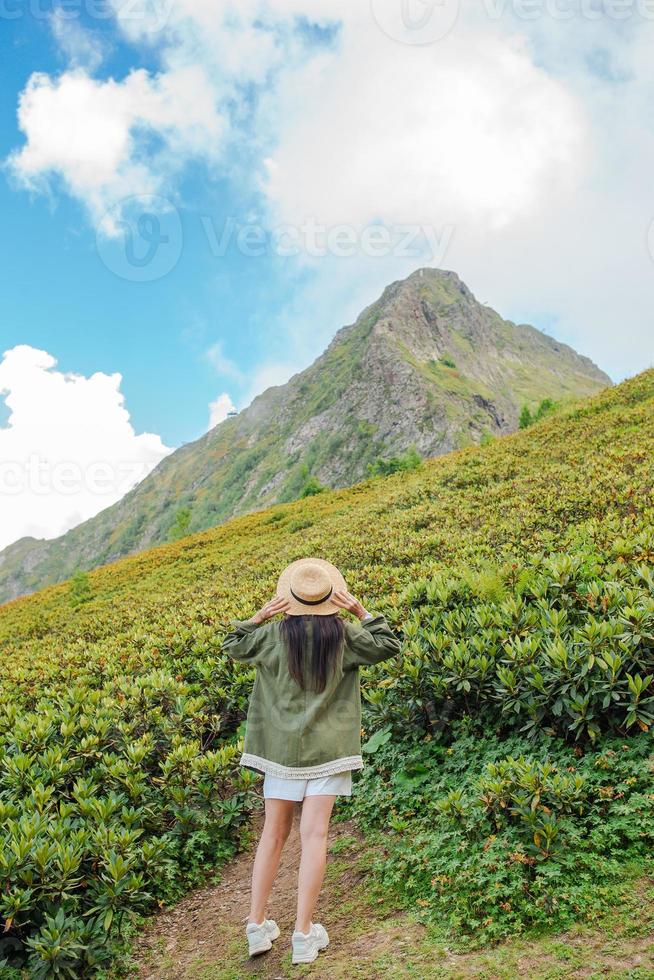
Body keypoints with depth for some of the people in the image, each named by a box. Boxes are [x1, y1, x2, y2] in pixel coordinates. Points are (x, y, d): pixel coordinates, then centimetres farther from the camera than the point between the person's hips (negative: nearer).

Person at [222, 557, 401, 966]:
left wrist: (259, 616, 5)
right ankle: (304, 935, 3)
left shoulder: (274, 634, -4)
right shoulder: (343, 634, -7)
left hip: (282, 745, 2)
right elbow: (389, 646, 5)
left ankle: (258, 925, 17)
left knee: (273, 833, 11)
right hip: (327, 746, -1)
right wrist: (363, 612, 2)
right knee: (314, 834, -1)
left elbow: (232, 646, 10)